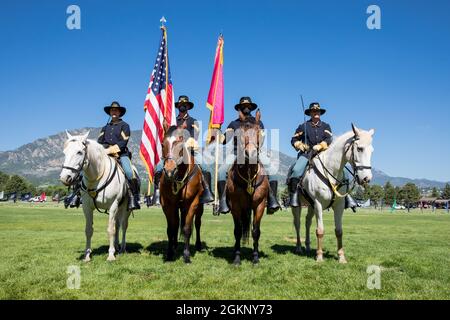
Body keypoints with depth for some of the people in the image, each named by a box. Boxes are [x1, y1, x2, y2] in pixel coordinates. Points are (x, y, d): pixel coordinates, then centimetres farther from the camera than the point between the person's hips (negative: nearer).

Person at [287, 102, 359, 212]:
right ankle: (293, 194, -20)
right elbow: (294, 140, 12)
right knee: (296, 171, -30)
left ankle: (346, 195, -1)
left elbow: (329, 139, -1)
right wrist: (300, 145, -8)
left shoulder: (326, 126, 15)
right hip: (306, 154, -2)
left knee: (342, 172, -10)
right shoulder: (303, 126, 12)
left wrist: (320, 146, -19)